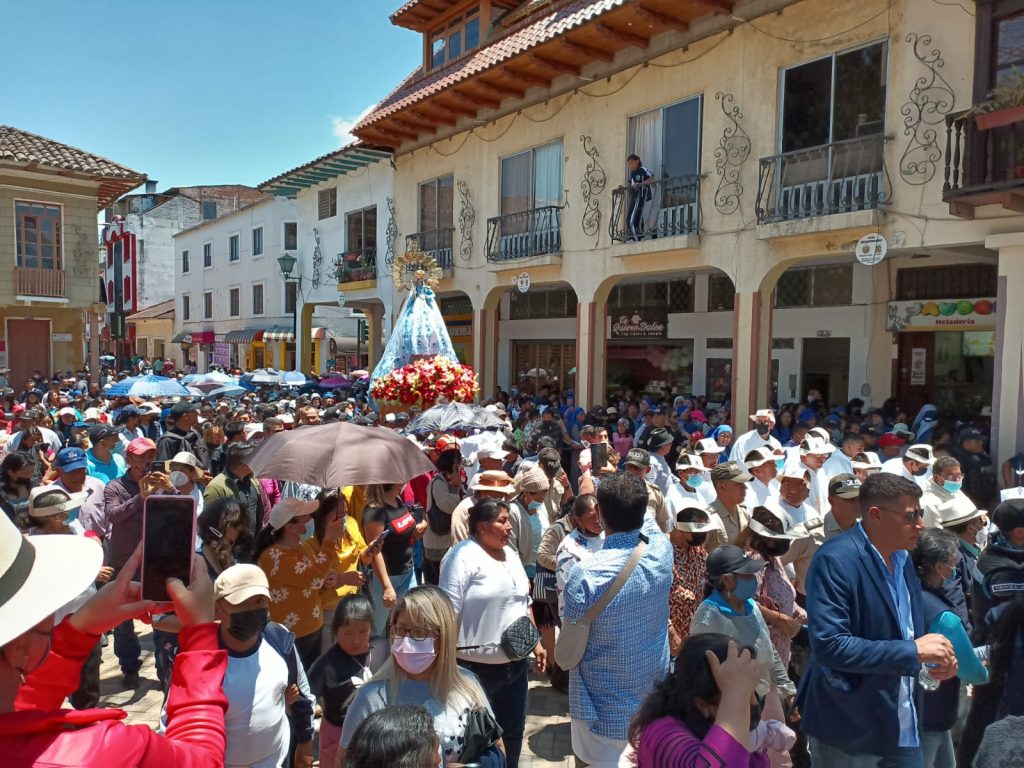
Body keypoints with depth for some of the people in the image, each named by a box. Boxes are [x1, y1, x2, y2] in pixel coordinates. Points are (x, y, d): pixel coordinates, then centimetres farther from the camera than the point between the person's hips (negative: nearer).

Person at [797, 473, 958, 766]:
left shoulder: (902, 557, 5)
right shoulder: (835, 560, -23)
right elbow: (829, 645, -29)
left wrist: (935, 654, -4)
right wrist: (913, 651, -25)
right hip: (847, 727, -7)